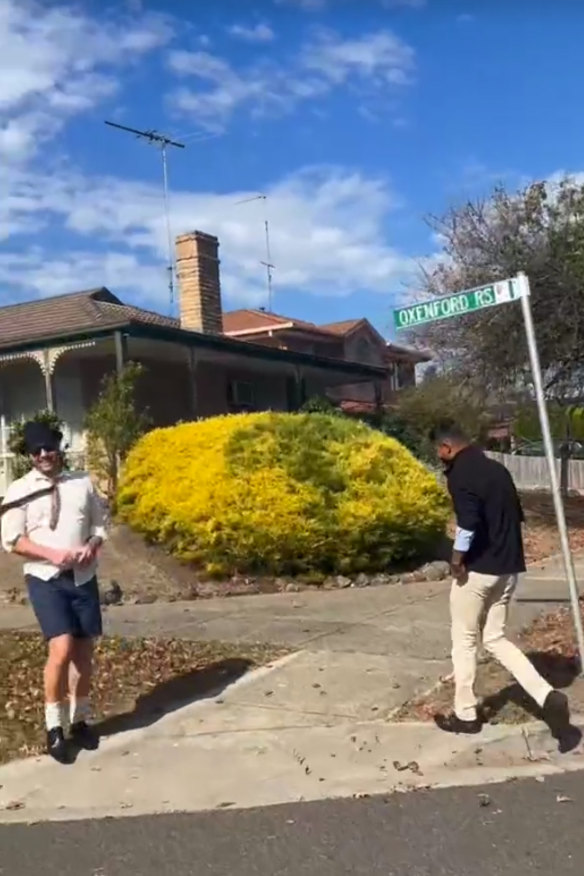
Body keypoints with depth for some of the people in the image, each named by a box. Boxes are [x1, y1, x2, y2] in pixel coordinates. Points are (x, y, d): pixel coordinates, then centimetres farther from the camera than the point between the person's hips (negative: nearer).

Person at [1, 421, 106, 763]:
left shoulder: (83, 483, 4)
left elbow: (99, 524, 11)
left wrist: (91, 547, -11)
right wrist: (52, 554, -16)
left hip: (83, 577, 3)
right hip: (45, 579, -3)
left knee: (84, 651, 10)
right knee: (62, 649, -15)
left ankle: (81, 719, 30)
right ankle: (55, 726, 5)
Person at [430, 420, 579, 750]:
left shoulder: (460, 473, -14)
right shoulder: (497, 468, 13)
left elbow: (468, 521, -28)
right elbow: (517, 515, 17)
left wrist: (457, 558, -16)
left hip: (477, 568, -8)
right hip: (509, 567, 8)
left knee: (464, 641, 9)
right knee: (496, 638, 16)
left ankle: (466, 715, 19)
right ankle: (548, 696, 2)